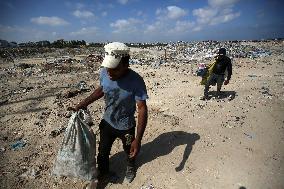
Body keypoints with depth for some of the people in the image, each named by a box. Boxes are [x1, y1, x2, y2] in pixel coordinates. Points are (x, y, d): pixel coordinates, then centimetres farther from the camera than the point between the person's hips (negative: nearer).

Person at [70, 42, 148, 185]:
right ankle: (102, 172, 53)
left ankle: (131, 167, 59)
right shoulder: (104, 73, -18)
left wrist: (138, 140, -32)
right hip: (107, 122, 3)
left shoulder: (136, 81, -31)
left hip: (126, 126, -3)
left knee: (129, 151, 25)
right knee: (103, 151, 22)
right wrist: (83, 103, -4)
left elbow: (142, 109, -29)